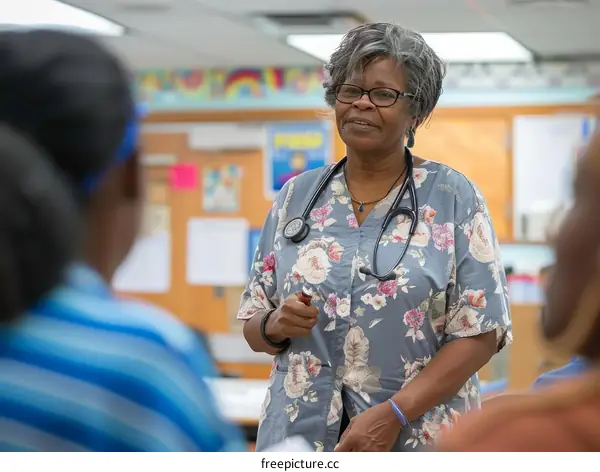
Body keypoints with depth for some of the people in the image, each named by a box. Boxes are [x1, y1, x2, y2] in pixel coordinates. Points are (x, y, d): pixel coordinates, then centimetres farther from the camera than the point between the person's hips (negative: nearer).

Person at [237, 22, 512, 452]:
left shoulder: (454, 196, -4)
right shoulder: (296, 197, 5)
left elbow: (480, 333, -9)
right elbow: (254, 329, 10)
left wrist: (393, 413, -19)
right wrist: (276, 326, -13)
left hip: (420, 440, -3)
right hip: (300, 435, 3)